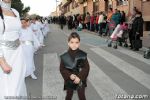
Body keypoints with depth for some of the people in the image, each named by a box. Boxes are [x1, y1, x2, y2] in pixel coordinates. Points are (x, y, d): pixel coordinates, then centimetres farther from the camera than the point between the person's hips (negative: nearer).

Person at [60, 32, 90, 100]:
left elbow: (86, 67, -11)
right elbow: (62, 69, -6)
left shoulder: (83, 55, -13)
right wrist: (69, 75, -22)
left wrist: (79, 77, -21)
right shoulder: (64, 57, -12)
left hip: (80, 81, 0)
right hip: (69, 81, 1)